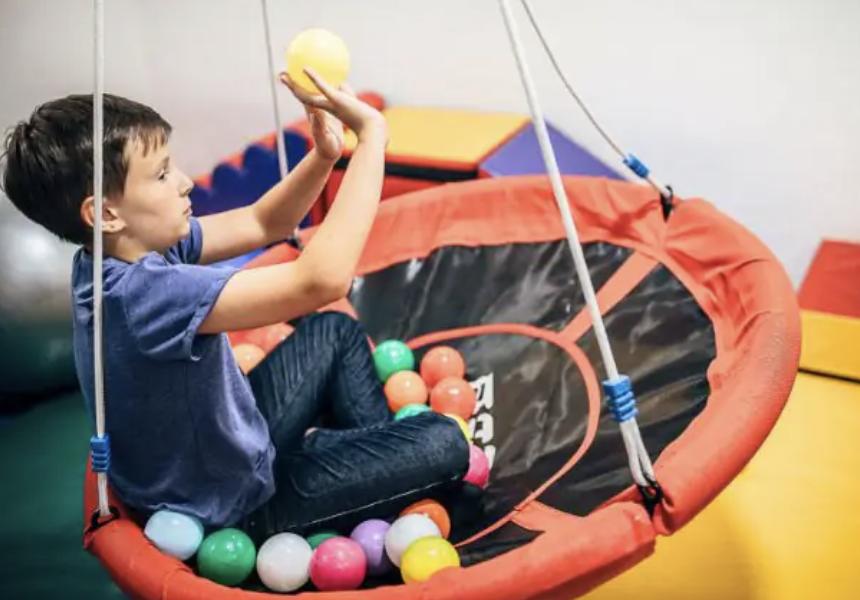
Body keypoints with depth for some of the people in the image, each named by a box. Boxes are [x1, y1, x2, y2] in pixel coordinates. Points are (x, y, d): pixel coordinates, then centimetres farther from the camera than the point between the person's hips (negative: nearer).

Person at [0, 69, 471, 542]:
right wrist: (371, 134, -39)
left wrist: (325, 153, -18)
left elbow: (262, 225, 1)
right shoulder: (145, 292, -38)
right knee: (442, 444, -10)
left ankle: (383, 459, 26)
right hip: (238, 501, -9)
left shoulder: (120, 252, -8)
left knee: (335, 331, 21)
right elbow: (321, 280, -46)